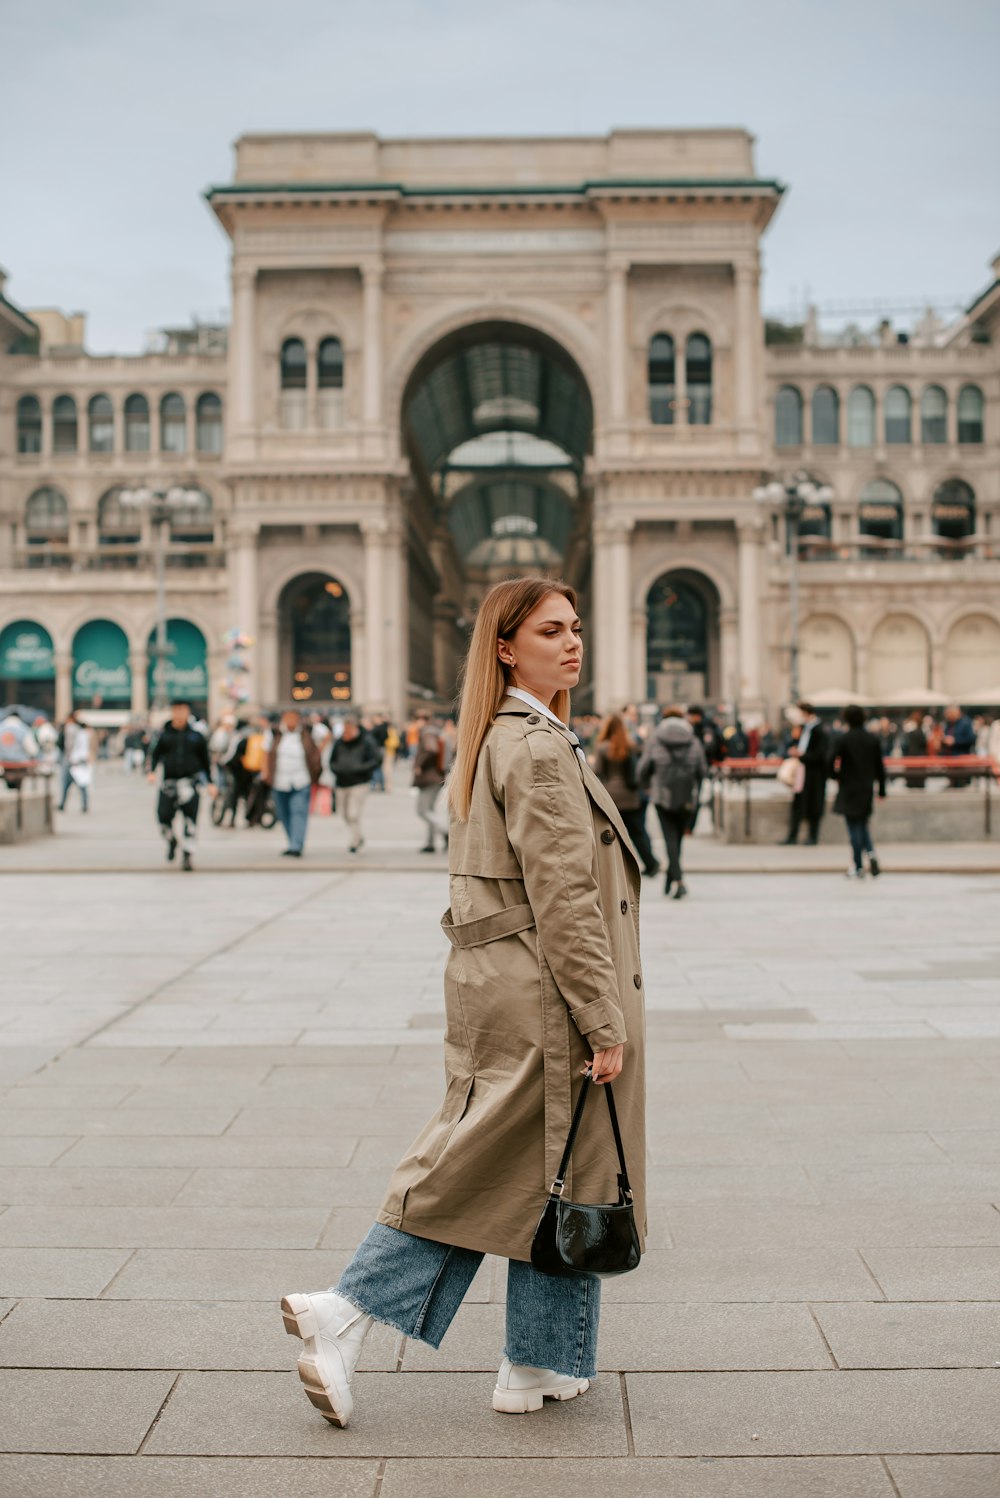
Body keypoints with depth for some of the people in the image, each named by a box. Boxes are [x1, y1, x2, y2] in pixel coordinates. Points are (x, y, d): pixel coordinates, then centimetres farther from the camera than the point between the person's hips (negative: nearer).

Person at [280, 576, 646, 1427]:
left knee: (478, 1174, 13)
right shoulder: (539, 749, -16)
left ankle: (346, 1314, 12)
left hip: (493, 992, 9)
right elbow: (566, 899, -21)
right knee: (563, 1178, 5)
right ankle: (542, 1365, 19)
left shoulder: (496, 740, 15)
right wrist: (603, 1025, -18)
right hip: (546, 1003, -9)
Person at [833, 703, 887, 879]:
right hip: (867, 789, 4)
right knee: (863, 825, 19)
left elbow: (834, 764, -11)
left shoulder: (844, 740, -12)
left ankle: (859, 868, 4)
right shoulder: (874, 739, 0)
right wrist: (881, 790, 11)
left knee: (854, 828, 2)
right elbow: (880, 766, 3)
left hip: (849, 789, -4)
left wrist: (837, 777, 11)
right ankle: (871, 854, -4)